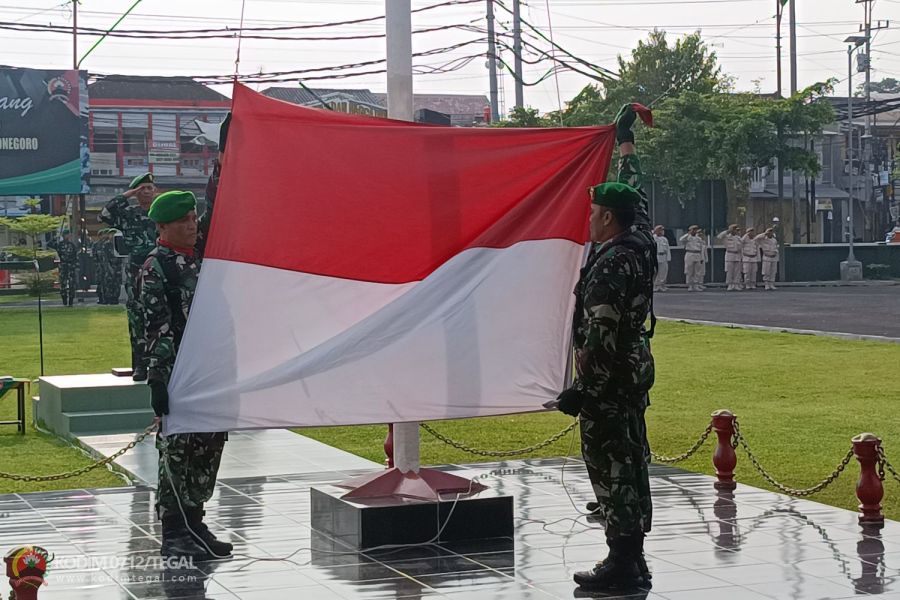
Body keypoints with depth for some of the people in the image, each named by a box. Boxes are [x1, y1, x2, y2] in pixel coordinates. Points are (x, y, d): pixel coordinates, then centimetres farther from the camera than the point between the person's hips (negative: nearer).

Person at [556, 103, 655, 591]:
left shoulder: (610, 264, -20)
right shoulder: (641, 242, 6)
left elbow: (601, 335, -24)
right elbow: (634, 193, 24)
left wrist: (581, 389, -21)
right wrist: (625, 139, 35)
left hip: (610, 377, -10)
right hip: (636, 369, 10)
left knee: (610, 464, -7)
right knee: (627, 457, 16)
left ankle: (623, 564, -7)